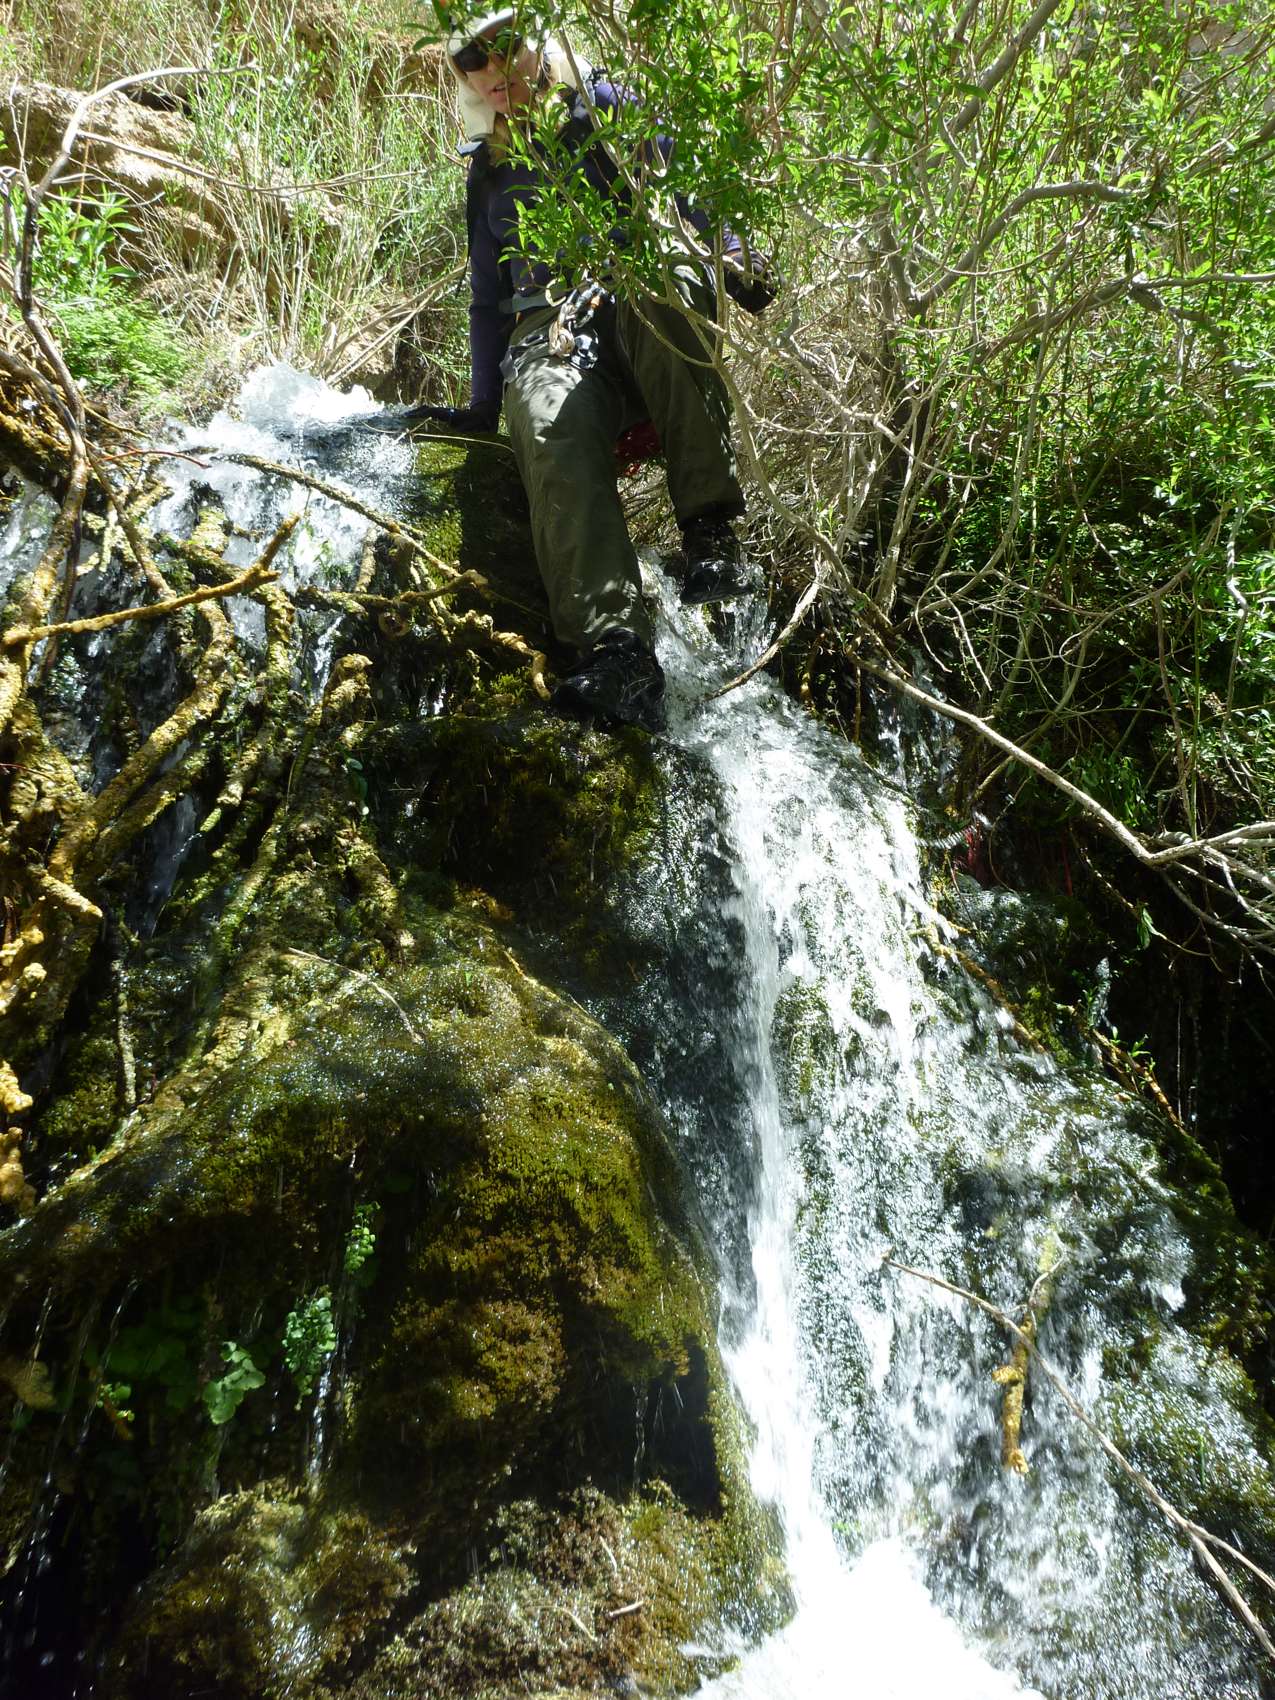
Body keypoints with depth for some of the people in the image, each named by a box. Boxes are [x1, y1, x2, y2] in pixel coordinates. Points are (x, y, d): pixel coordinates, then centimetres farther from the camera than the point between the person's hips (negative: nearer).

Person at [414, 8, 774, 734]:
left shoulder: (605, 107, 20)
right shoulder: (487, 171, 30)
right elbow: (488, 298, 32)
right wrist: (483, 407, 25)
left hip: (649, 289, -1)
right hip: (545, 329, 2)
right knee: (553, 429, -35)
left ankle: (713, 530, -43)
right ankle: (615, 651, -55)